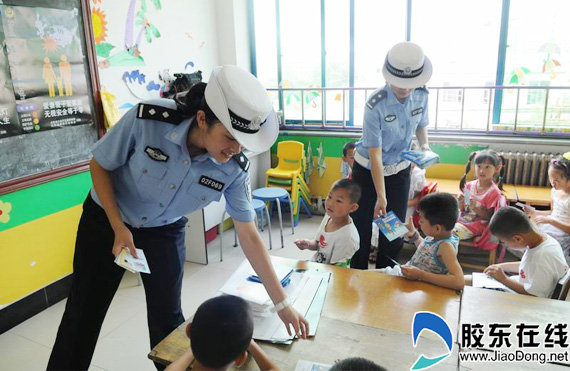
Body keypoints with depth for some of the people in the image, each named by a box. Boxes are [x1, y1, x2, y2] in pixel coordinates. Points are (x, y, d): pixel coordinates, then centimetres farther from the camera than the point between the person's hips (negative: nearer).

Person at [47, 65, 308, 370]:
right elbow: (99, 165, -14)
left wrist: (281, 302, -15)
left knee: (167, 318, 5)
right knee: (82, 315, 9)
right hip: (106, 220, -1)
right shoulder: (147, 119, -32)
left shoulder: (234, 168, -24)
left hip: (164, 232, 1)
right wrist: (119, 228, -21)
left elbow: (249, 236, -16)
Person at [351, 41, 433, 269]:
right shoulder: (375, 106, -27)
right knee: (362, 226, 3)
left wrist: (424, 145, -11)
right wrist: (381, 196, -28)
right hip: (368, 170, -4)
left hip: (400, 170, 5)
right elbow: (375, 154, -27)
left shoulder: (421, 96, -11)